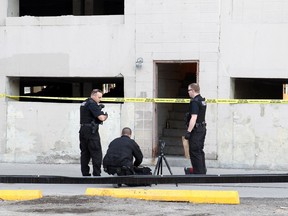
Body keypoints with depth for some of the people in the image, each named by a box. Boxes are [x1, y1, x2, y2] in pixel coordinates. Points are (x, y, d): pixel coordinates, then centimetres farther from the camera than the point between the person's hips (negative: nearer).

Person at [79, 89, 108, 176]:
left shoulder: (84, 103, 16)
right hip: (91, 131, -9)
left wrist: (99, 108, 6)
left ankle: (85, 173, 10)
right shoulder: (92, 104, -13)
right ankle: (96, 174, -6)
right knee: (96, 153, -5)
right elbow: (101, 118, -20)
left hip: (83, 130, 9)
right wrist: (106, 115, 3)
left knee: (85, 153, 10)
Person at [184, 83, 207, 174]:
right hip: (202, 128, 10)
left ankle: (198, 172, -5)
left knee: (194, 152, -5)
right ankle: (202, 171, 21)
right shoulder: (202, 101, 13)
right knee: (199, 151, 16)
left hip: (196, 129, -10)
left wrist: (188, 131, -23)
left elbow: (193, 118, -24)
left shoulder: (194, 102, -18)